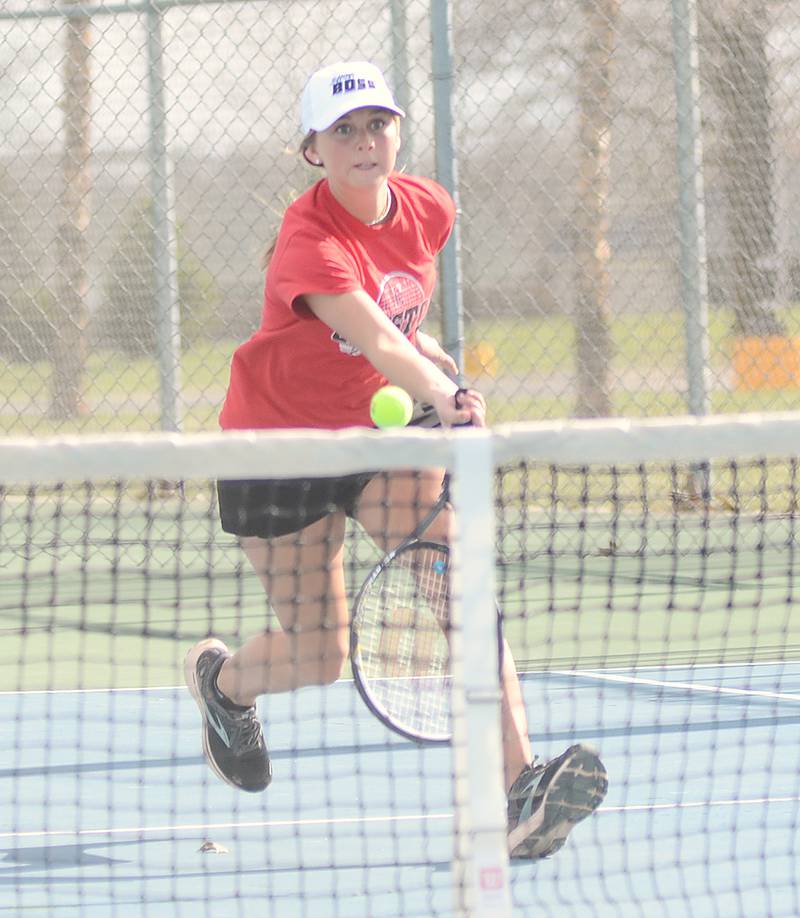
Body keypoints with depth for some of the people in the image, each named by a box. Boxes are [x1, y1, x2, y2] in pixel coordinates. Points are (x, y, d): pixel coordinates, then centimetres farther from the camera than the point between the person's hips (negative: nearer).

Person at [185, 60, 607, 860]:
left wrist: (431, 358, 4)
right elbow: (378, 343, -45)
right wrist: (444, 399, -60)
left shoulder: (428, 210, -6)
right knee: (319, 658, 3)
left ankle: (518, 790, -29)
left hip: (376, 427, 5)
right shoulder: (309, 240, -28)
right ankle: (221, 679, 41)